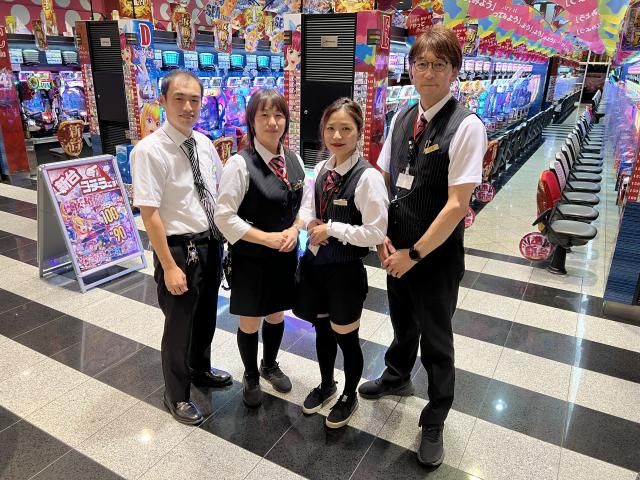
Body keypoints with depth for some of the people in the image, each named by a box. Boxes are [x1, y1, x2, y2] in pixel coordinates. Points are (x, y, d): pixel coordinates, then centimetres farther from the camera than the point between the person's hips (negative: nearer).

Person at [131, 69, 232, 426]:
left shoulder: (204, 143, 2)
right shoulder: (149, 150, -18)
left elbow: (221, 190, 13)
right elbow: (149, 214, -20)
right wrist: (170, 267, -20)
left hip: (212, 243, 7)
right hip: (180, 249, -6)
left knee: (206, 316, 24)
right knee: (180, 325, 11)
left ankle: (201, 371, 50)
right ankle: (178, 395, 35)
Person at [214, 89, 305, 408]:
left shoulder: (294, 161, 1)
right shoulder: (240, 163, -17)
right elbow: (224, 217, -18)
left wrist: (294, 230, -10)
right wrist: (267, 238, -21)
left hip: (285, 254, 5)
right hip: (251, 257, -5)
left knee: (276, 315, 22)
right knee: (250, 322, 13)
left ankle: (270, 365, 49)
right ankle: (251, 376, 39)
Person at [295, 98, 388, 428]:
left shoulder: (367, 177, -19)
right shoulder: (321, 169, 2)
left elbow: (375, 233, -20)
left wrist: (332, 229, -18)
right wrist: (311, 223, -9)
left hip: (345, 268, -6)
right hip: (315, 262, 6)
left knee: (345, 338, 13)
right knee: (322, 330, 23)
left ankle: (349, 396, 40)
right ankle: (326, 385, 48)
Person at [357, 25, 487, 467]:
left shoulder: (466, 127, -17)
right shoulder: (401, 120, 2)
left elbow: (457, 205, -20)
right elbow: (382, 181, 8)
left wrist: (413, 255, -17)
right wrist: (383, 238, -3)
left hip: (437, 255, -5)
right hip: (398, 249, 6)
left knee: (436, 339, 10)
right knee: (402, 322, 26)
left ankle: (434, 423, 33)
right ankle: (397, 377, 54)